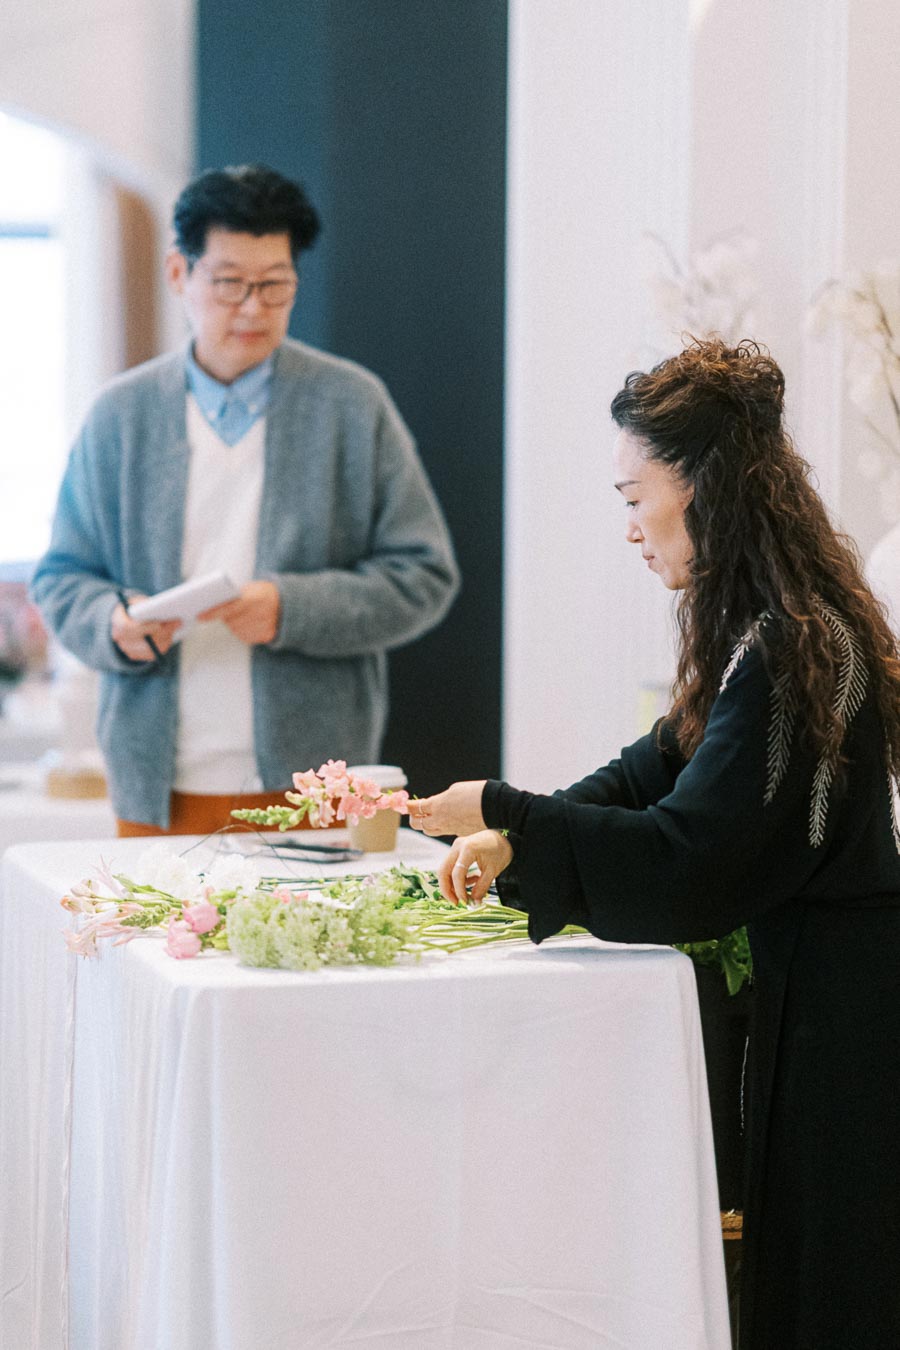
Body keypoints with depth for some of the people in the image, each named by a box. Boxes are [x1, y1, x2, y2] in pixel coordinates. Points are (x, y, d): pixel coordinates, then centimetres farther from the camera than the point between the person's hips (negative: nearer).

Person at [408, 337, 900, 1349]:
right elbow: (659, 770, 12)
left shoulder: (789, 648, -23)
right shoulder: (776, 625, 8)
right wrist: (516, 843, 1)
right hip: (816, 979, 9)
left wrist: (507, 815, -18)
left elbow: (687, 859, -23)